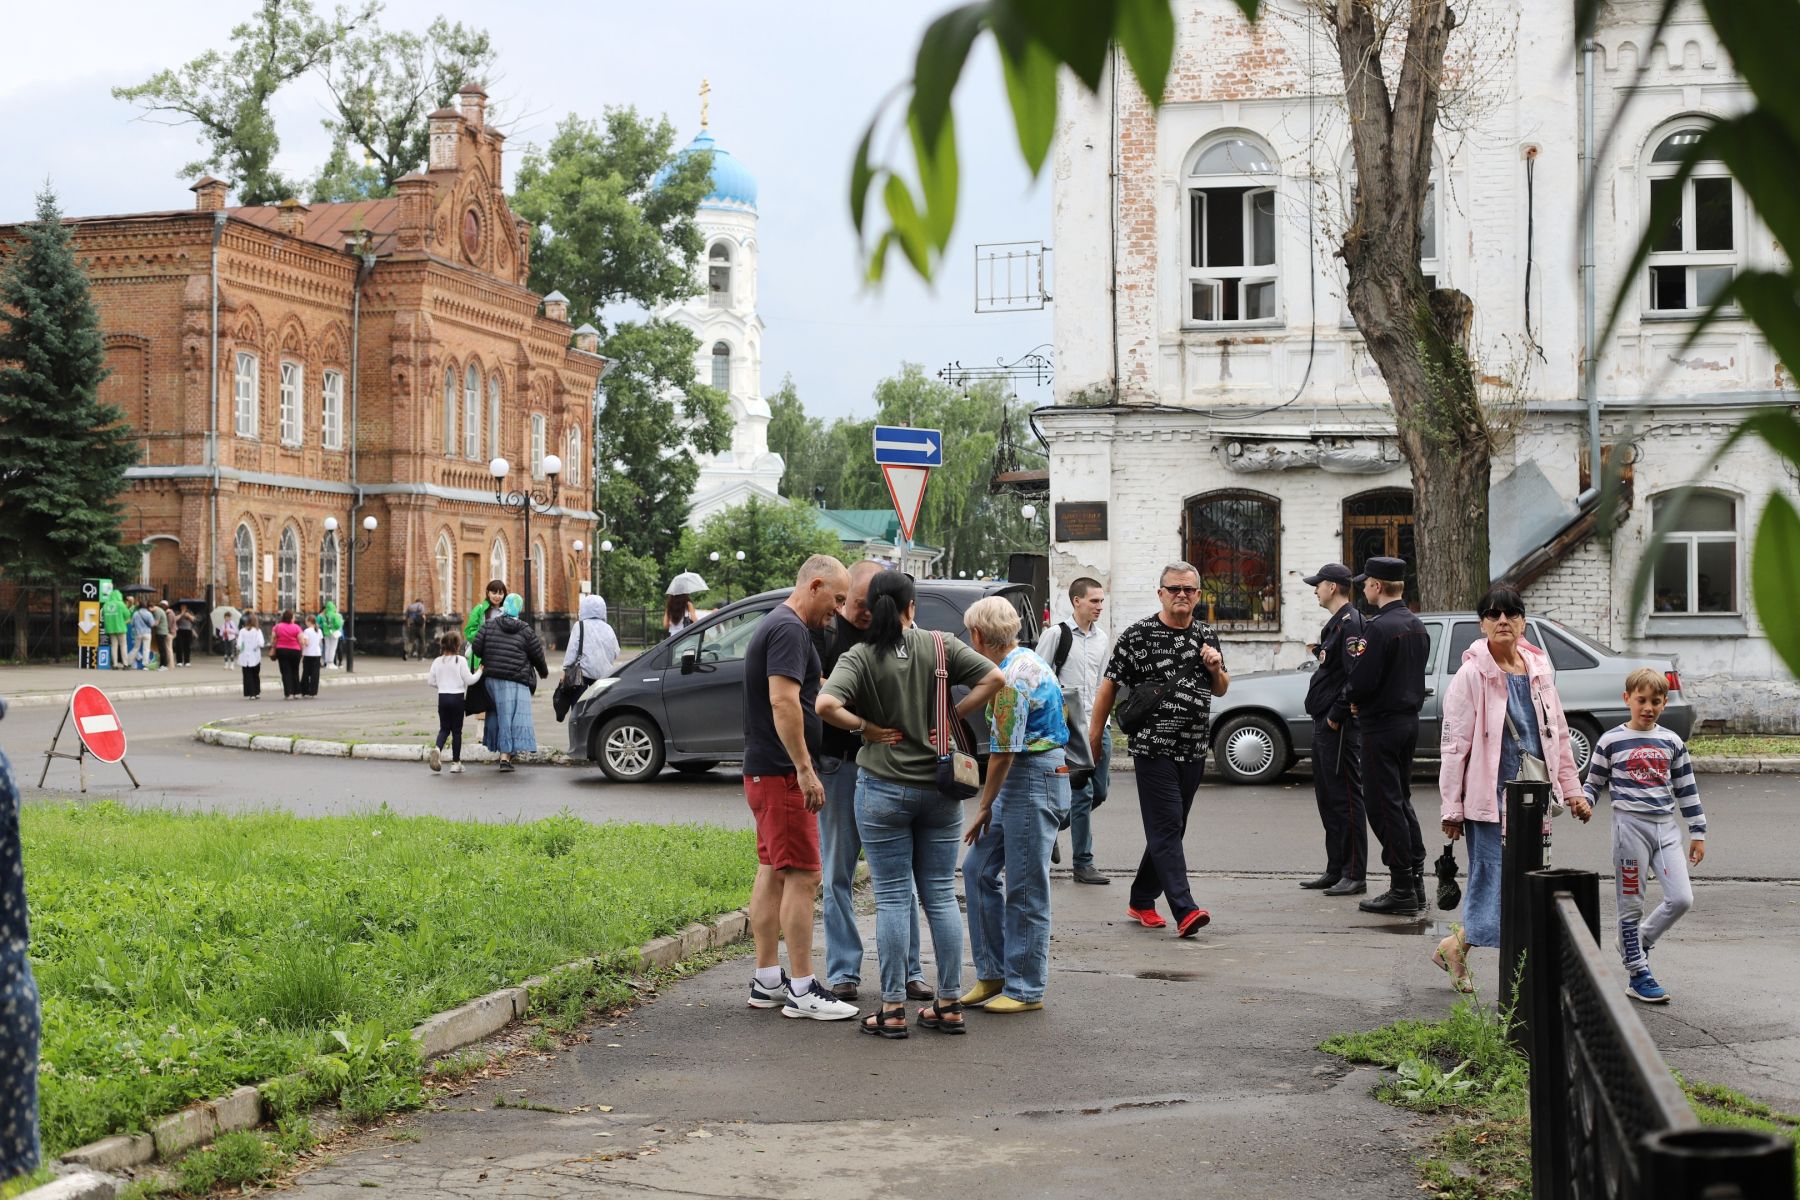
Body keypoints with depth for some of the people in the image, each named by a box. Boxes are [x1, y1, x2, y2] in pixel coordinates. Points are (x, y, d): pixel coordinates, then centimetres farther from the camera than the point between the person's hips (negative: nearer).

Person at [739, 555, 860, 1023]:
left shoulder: (775, 625, 18)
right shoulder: (789, 630, -15)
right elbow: (783, 702, -25)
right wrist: (805, 769, -24)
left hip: (764, 772, 11)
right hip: (783, 773, -11)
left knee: (771, 872, 12)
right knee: (802, 876, -8)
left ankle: (767, 981, 17)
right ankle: (802, 990, -6)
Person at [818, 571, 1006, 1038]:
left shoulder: (860, 657, -8)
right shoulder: (941, 646, -2)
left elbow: (826, 705, -24)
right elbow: (995, 678, -9)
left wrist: (867, 728, -9)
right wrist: (951, 719, -3)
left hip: (883, 790, -2)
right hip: (940, 788, 2)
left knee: (892, 899, 3)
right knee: (941, 895, 10)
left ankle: (892, 1009, 4)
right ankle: (950, 1004, 13)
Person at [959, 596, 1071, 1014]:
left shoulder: (1013, 674, -18)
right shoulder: (1025, 660, 14)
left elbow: (1004, 750, -18)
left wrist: (984, 807, -10)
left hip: (1035, 779, -10)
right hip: (1018, 779, 10)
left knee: (1025, 889, -3)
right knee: (978, 871, 12)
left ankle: (1026, 989, 5)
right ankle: (993, 974, 18)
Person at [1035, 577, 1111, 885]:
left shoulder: (1101, 638, 15)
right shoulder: (1056, 634, -5)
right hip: (1069, 726, -7)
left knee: (1100, 790, 9)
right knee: (1082, 792, -8)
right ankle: (1083, 864, -1)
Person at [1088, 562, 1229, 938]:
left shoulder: (1206, 635, 11)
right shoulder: (1137, 635, -5)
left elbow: (1221, 690, 20)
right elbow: (1109, 685, -1)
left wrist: (1216, 668, -2)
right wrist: (1094, 737, -1)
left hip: (1194, 750, 6)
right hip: (1153, 748, -6)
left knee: (1169, 829, 12)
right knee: (1166, 828, -11)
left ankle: (1141, 900, 24)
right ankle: (1184, 911, -17)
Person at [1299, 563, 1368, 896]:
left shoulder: (1350, 623, -15)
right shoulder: (1335, 623, 17)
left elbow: (1356, 677, -23)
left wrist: (1336, 715, -20)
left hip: (1339, 726, -11)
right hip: (1324, 723, 11)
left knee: (1346, 798, -7)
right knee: (1327, 798, 14)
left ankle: (1354, 875, -4)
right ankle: (1335, 871, 21)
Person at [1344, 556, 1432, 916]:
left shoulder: (1379, 627, -19)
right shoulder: (1417, 626, 10)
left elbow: (1362, 681, -23)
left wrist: (1351, 696, 0)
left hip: (1381, 725, -9)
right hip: (1410, 720, 9)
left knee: (1384, 805, -3)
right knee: (1401, 801, 18)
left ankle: (1402, 889, -1)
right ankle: (1415, 882, 20)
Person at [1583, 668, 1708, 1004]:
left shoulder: (1672, 742, 10)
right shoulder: (1611, 741, 0)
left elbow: (1686, 789, 14)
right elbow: (1593, 783, 6)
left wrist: (1697, 833, 12)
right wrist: (1583, 802, -16)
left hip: (1666, 826, 4)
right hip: (1630, 824, -4)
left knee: (1681, 898, -6)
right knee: (1632, 903, 0)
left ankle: (1638, 942, 18)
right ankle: (1638, 975, 9)